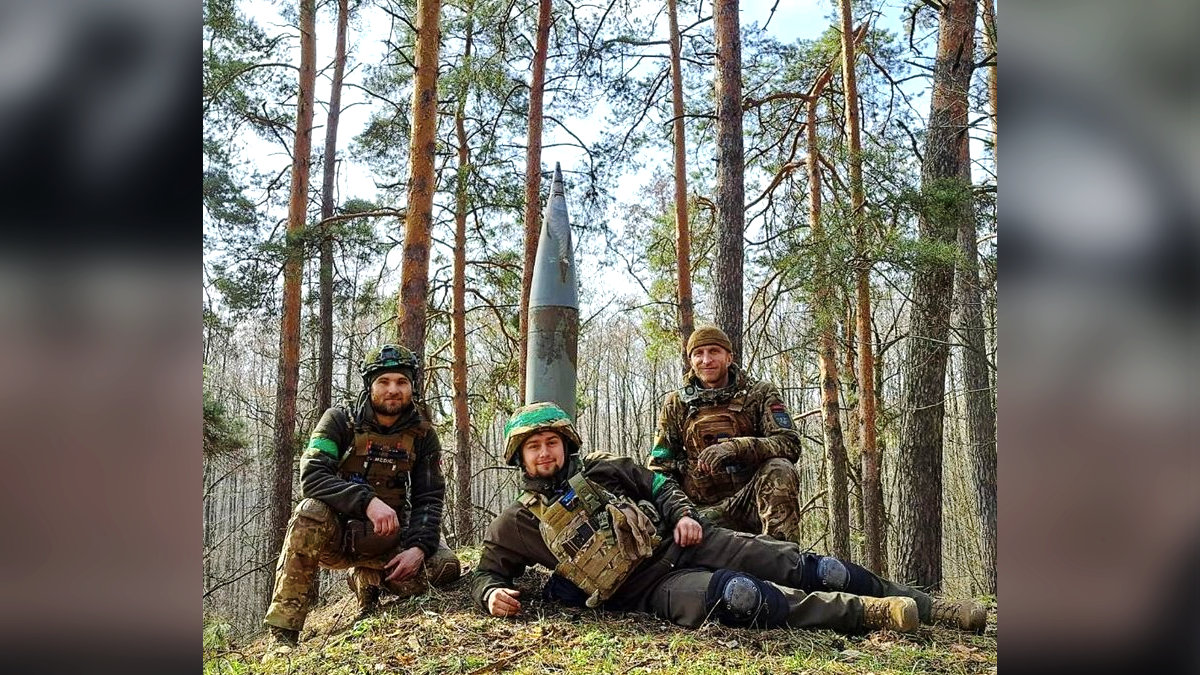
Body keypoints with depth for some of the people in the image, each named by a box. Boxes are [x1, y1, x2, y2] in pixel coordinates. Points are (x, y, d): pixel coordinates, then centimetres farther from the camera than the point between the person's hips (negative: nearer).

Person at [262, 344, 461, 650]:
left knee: (445, 567, -22)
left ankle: (367, 578, 10)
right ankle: (282, 631, -26)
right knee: (311, 511, -35)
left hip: (386, 539, 3)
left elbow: (428, 499, -2)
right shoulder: (340, 421, -9)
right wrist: (367, 501, -37)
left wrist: (419, 547, -20)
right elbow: (312, 475, -23)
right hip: (335, 532, -2)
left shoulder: (422, 435, -1)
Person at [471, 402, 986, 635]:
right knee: (738, 595, -33)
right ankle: (870, 614, -27)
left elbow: (658, 486, 18)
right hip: (649, 587, -4)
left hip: (679, 541, 4)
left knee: (800, 567, -8)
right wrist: (493, 595, -14)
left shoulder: (601, 468, 12)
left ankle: (922, 605, 1)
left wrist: (683, 514, -2)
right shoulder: (515, 525, 5)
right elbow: (486, 574, 10)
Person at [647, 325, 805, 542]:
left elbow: (790, 443, -8)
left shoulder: (760, 394, 8)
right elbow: (658, 467, 13)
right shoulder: (676, 405, 13)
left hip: (754, 499, 0)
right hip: (708, 510, 0)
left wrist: (734, 448, -26)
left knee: (779, 470, -32)